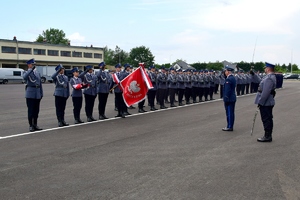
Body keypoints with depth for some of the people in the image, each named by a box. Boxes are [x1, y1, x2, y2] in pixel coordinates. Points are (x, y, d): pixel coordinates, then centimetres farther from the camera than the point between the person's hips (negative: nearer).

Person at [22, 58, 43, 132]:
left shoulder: (37, 73, 15)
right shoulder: (27, 73, -1)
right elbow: (24, 77, -27)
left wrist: (41, 93, 11)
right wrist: (31, 70, -31)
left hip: (37, 94, 5)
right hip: (30, 94, -5)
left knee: (36, 110, 9)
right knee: (30, 110, -1)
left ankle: (35, 125, 18)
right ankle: (31, 126, 5)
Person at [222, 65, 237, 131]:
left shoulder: (228, 79, -18)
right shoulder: (233, 78, 12)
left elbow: (227, 90, -21)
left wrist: (225, 99, -18)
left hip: (229, 99, -10)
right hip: (233, 98, 10)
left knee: (229, 113, -3)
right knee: (231, 113, 14)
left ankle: (229, 127, 3)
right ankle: (230, 126, 22)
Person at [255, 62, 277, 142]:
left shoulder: (269, 78, -21)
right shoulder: (271, 77, 13)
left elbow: (265, 92, -24)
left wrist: (260, 102, -21)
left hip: (265, 103, -11)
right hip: (268, 103, 11)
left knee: (266, 120, -3)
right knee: (268, 119, 15)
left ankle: (267, 137, 4)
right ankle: (268, 136, 24)